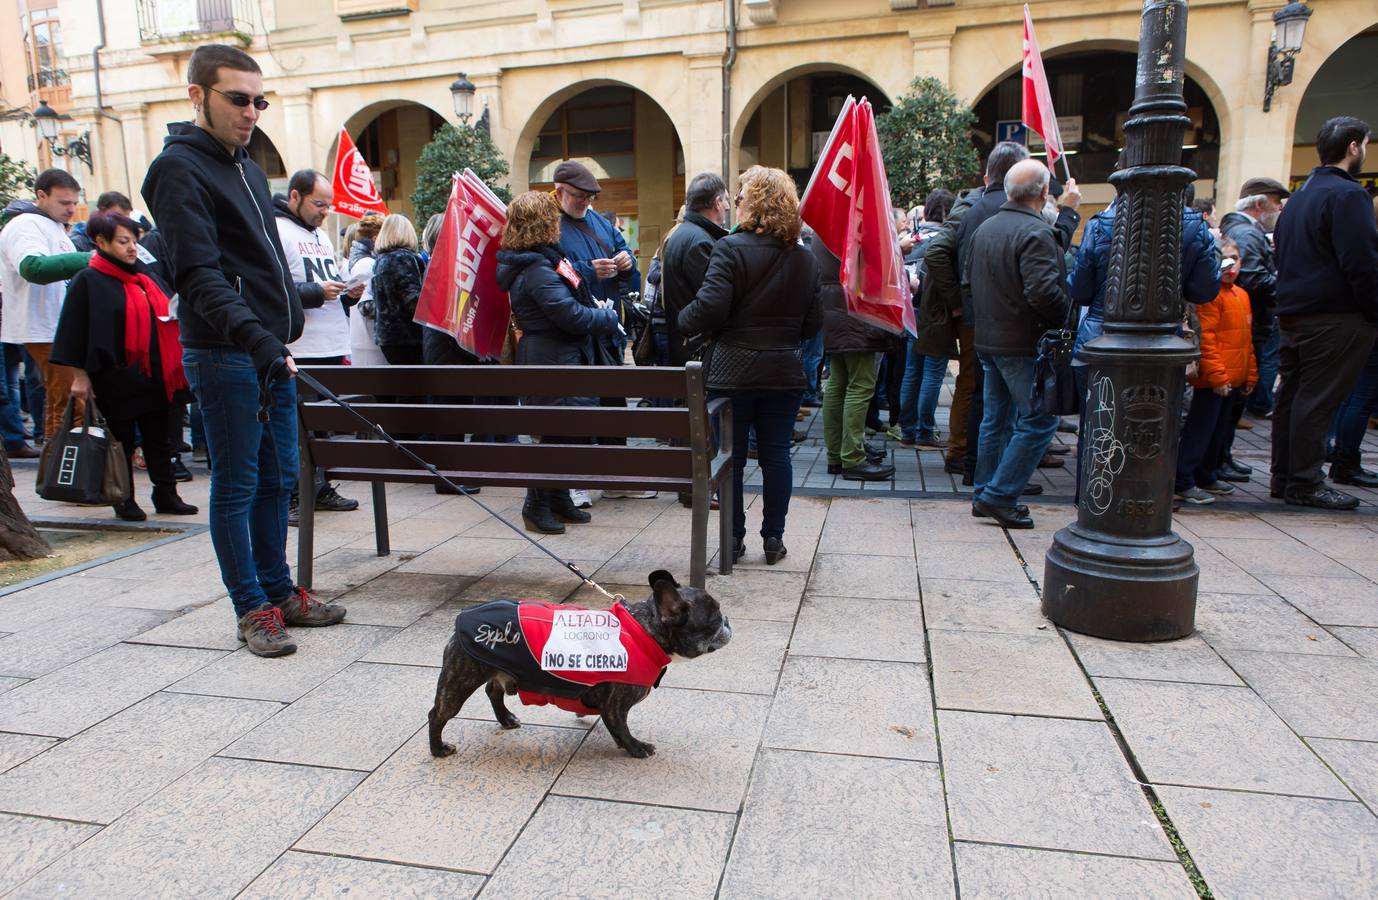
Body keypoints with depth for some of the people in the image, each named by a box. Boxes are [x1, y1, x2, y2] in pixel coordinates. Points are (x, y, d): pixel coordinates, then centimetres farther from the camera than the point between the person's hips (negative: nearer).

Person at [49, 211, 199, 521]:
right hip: (117, 377, -5)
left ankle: (166, 495, 17)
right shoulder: (88, 281, -6)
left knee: (158, 438, 10)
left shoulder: (144, 275, 12)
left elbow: (166, 315, 23)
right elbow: (75, 331, -8)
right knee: (121, 440, 5)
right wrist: (79, 375, -11)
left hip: (154, 375, 5)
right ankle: (125, 501, 15)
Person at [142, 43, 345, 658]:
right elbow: (199, 275, -21)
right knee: (237, 485, 0)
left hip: (270, 349, 8)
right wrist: (253, 337, -33)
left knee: (278, 478, 13)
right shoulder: (179, 169, -8)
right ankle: (253, 608, 11)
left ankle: (280, 592, 25)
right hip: (223, 354, -8)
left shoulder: (247, 167, 18)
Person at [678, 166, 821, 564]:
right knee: (776, 455, 11)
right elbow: (813, 322, 7)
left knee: (730, 457, 8)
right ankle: (773, 538, 17)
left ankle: (733, 538, 15)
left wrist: (684, 320, 0)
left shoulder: (730, 249, -11)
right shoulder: (804, 258, 4)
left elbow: (710, 308, -20)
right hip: (784, 372, 4)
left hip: (732, 371, -4)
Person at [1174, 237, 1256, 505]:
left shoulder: (1241, 295, 14)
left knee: (1219, 430, 17)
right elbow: (1205, 339, -20)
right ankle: (1182, 483, -3)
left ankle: (1206, 476, 28)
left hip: (1231, 378, 9)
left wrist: (1250, 373, 20)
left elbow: (1246, 339, 21)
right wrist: (1216, 375, -21)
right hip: (1212, 378, -9)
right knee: (1200, 429, -7)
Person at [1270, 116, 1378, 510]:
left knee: (1292, 396, 12)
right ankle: (1305, 484, 2)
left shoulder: (1300, 196, 17)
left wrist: (1291, 303, 19)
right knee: (1317, 400, -4)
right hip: (1335, 318, -9)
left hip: (1292, 313, 9)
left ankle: (1283, 477, 17)